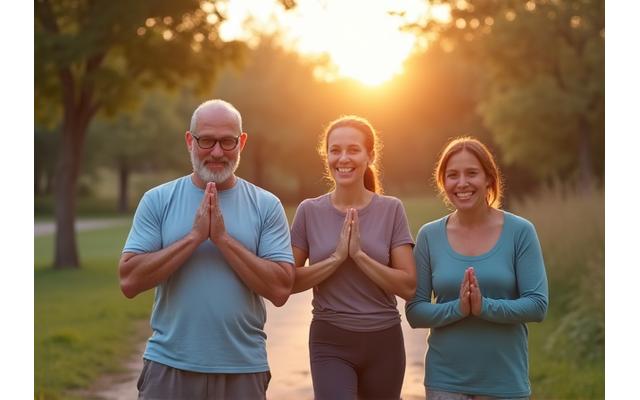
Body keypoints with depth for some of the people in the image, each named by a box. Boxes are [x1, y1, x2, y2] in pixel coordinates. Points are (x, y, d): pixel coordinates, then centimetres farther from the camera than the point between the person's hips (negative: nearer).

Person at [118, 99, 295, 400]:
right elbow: (129, 281, -8)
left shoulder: (266, 206, 0)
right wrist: (195, 237, -15)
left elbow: (280, 290, -9)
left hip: (243, 369, 0)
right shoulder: (157, 201, 0)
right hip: (168, 366, 0)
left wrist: (223, 238, -16)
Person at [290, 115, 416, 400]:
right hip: (330, 343, -1)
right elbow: (289, 281, -3)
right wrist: (337, 257, -15)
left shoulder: (391, 210, -1)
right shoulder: (310, 211, -1)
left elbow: (408, 286, -6)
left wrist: (360, 254, -16)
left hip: (384, 342, 1)